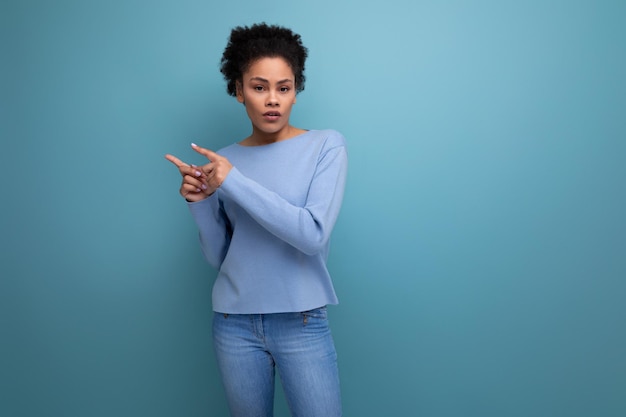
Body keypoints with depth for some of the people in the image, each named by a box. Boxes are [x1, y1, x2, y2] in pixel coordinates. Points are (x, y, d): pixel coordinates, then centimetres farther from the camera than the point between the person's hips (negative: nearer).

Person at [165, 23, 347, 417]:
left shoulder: (327, 145, -6)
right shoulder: (225, 160, 3)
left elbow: (314, 235, -18)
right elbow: (219, 256, 6)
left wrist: (234, 182, -19)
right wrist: (200, 203, -11)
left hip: (302, 323, -2)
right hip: (234, 323, 3)